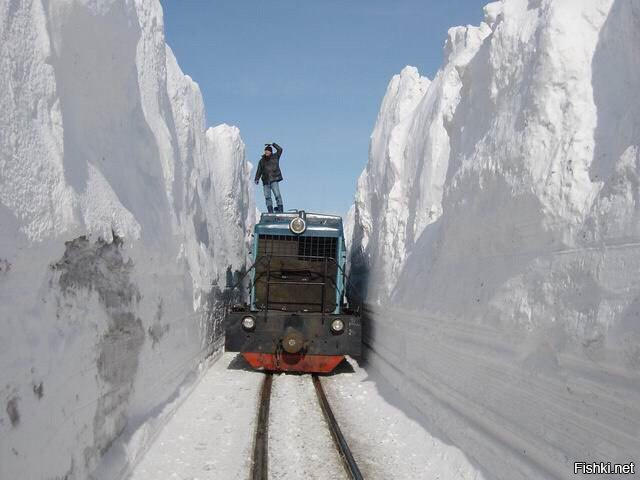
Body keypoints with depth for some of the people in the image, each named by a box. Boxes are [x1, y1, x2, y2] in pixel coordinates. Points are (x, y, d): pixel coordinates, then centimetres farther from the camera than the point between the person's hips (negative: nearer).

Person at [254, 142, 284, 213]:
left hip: (274, 179, -4)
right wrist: (257, 179, 4)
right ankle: (270, 211, -1)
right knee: (267, 196, -1)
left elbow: (280, 149, -5)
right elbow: (259, 171, 15)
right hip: (266, 180, 4)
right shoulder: (262, 161, 15)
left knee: (277, 194, -15)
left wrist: (272, 144, -7)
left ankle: (280, 208, -14)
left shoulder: (275, 157, 8)